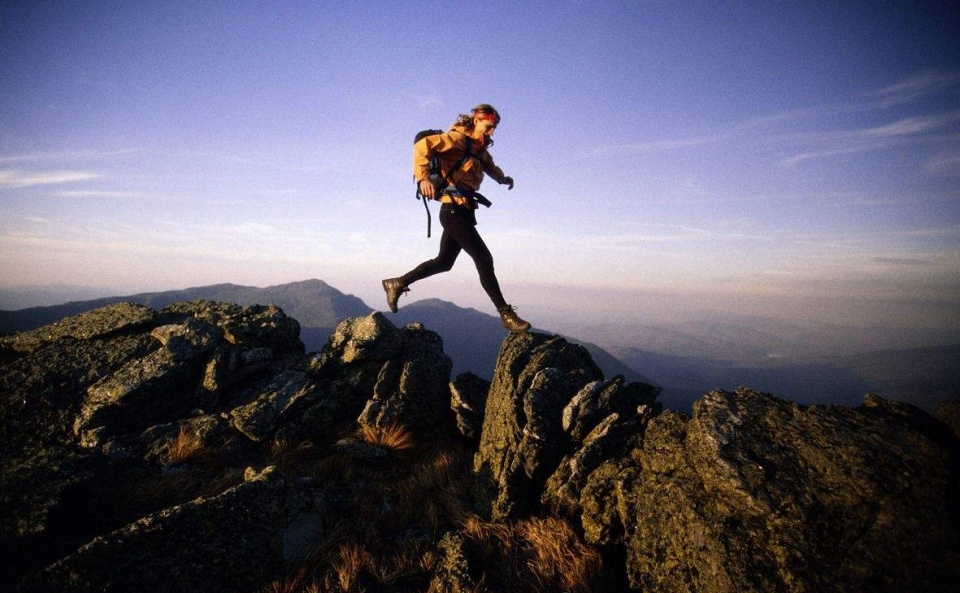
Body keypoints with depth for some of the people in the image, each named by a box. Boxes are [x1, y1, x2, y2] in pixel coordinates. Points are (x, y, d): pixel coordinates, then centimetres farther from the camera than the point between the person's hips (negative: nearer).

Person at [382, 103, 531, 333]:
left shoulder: (480, 148, 17)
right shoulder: (458, 139, -8)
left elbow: (490, 166, 40)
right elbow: (421, 146, -21)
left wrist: (503, 178, 24)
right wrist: (424, 177, -34)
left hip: (463, 211, 10)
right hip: (455, 210, -10)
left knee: (444, 262, 17)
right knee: (484, 260, -10)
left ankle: (397, 284, 28)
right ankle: (506, 314, -5)